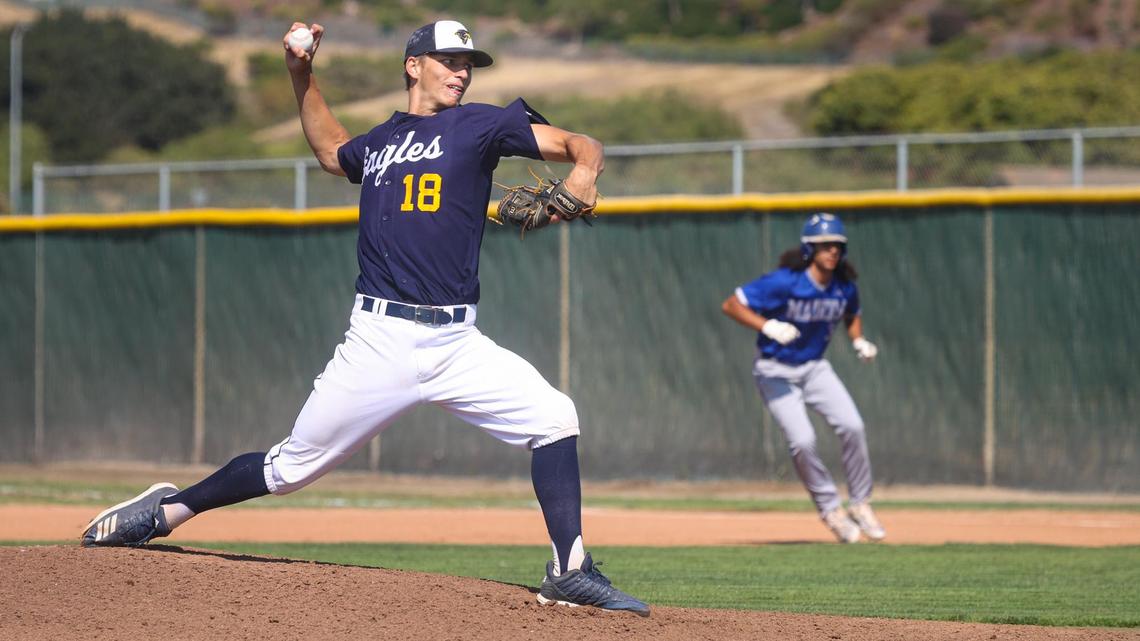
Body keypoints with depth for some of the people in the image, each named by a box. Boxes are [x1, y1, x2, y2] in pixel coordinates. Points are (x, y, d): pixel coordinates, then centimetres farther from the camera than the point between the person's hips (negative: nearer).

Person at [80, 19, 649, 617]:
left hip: (456, 342, 0)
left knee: (554, 417, -16)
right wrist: (302, 76, 29)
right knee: (293, 465, 0)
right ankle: (168, 509, 18)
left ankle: (570, 573, -9)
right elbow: (331, 150, 39)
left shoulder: (479, 125, 6)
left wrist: (582, 175, -23)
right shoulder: (379, 142, 15)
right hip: (380, 340, 0)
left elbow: (581, 145, -1)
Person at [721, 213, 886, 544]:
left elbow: (851, 315, 18)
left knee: (852, 426, -14)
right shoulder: (783, 283, -23)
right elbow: (731, 305, -22)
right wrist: (769, 326, -34)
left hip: (814, 367, 5)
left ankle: (860, 504, 2)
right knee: (802, 440, -19)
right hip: (776, 372, -5)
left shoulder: (844, 287, -5)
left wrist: (858, 341, -2)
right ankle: (830, 509, 1)